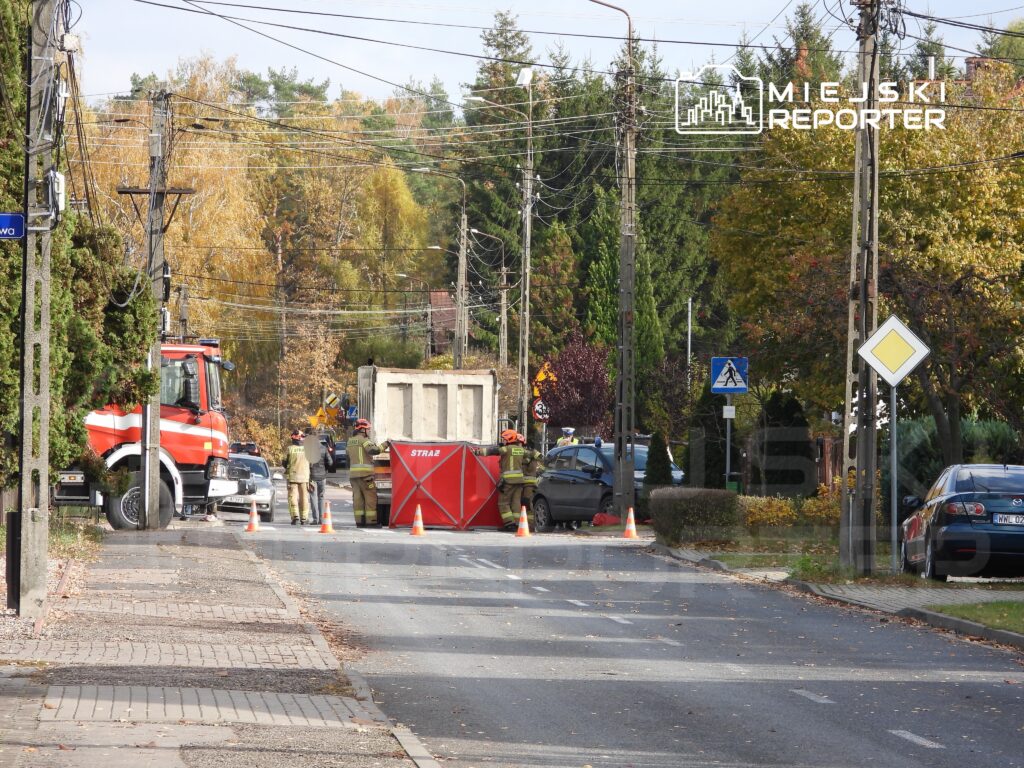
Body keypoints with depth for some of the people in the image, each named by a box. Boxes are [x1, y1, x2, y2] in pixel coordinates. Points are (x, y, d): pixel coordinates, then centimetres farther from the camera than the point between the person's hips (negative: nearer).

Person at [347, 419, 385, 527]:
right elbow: (373, 450, -21)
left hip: (353, 473, 7)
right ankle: (371, 521, -8)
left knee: (357, 497, 7)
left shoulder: (350, 442, 16)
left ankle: (359, 521, 4)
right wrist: (385, 445, -13)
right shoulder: (364, 440, -8)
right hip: (365, 473, -7)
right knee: (370, 497, -4)